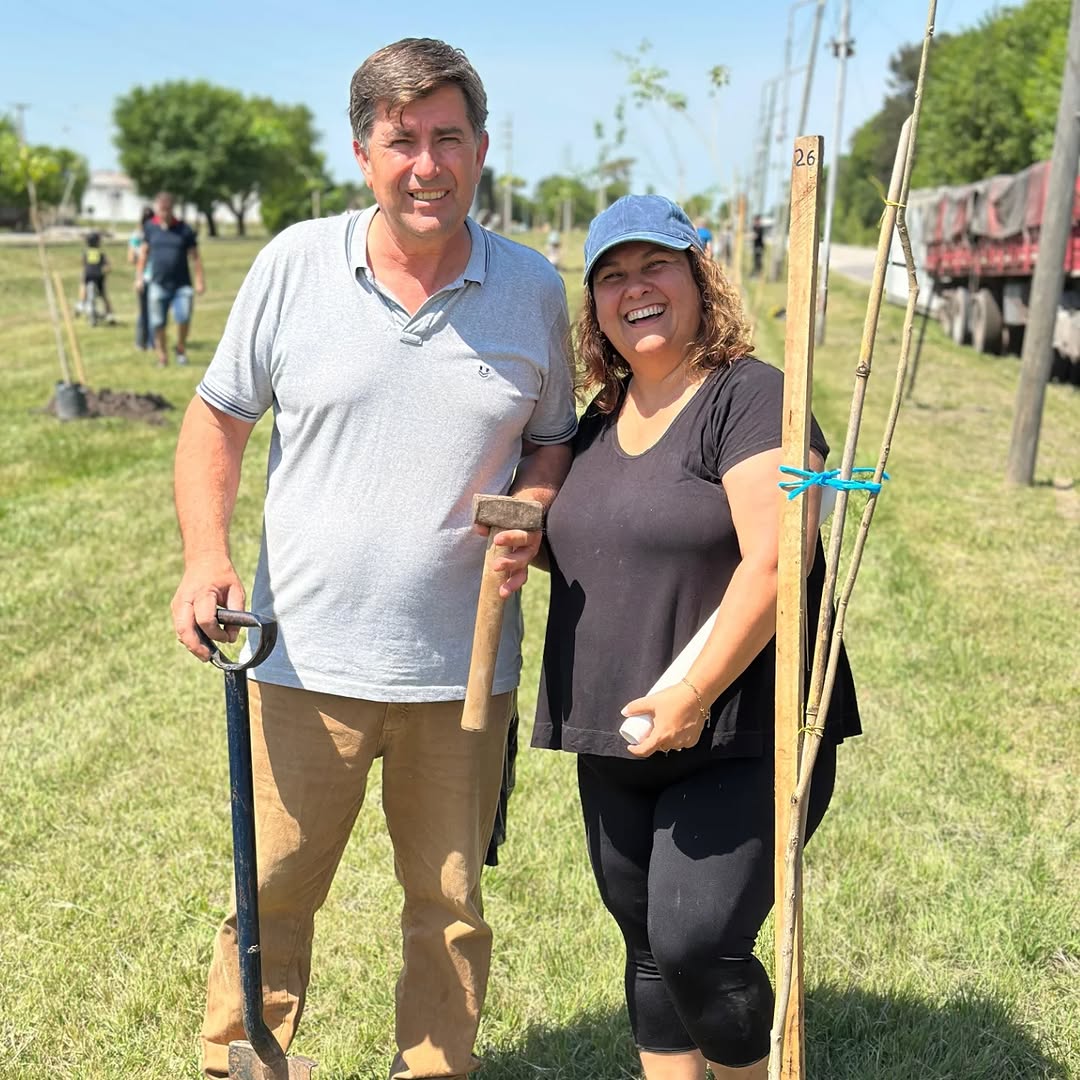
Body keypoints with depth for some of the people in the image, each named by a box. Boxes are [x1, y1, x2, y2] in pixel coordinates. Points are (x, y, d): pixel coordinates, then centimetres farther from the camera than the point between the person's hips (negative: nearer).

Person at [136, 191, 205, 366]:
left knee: (183, 317, -19)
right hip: (158, 284, 2)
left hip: (181, 285, -2)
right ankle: (162, 356, 17)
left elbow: (194, 256, 4)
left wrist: (200, 281, 0)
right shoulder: (150, 227, 5)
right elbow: (144, 252, 16)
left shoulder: (184, 229, 0)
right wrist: (139, 277, 13)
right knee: (158, 324, 0)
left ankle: (181, 348, 7)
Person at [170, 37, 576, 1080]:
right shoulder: (295, 263, -2)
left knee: (449, 905, 15)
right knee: (269, 896, 10)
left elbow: (553, 438, 13)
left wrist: (530, 517, -8)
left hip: (462, 670, 1)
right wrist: (205, 556, -9)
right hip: (304, 656, -1)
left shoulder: (534, 288, 1)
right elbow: (217, 419, 5)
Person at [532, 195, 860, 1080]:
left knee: (698, 946, -10)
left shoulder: (751, 398, -12)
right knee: (650, 951, 15)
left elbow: (775, 562, -22)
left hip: (740, 741, -7)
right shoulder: (603, 418, 12)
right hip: (618, 745, 8)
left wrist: (694, 693, -22)